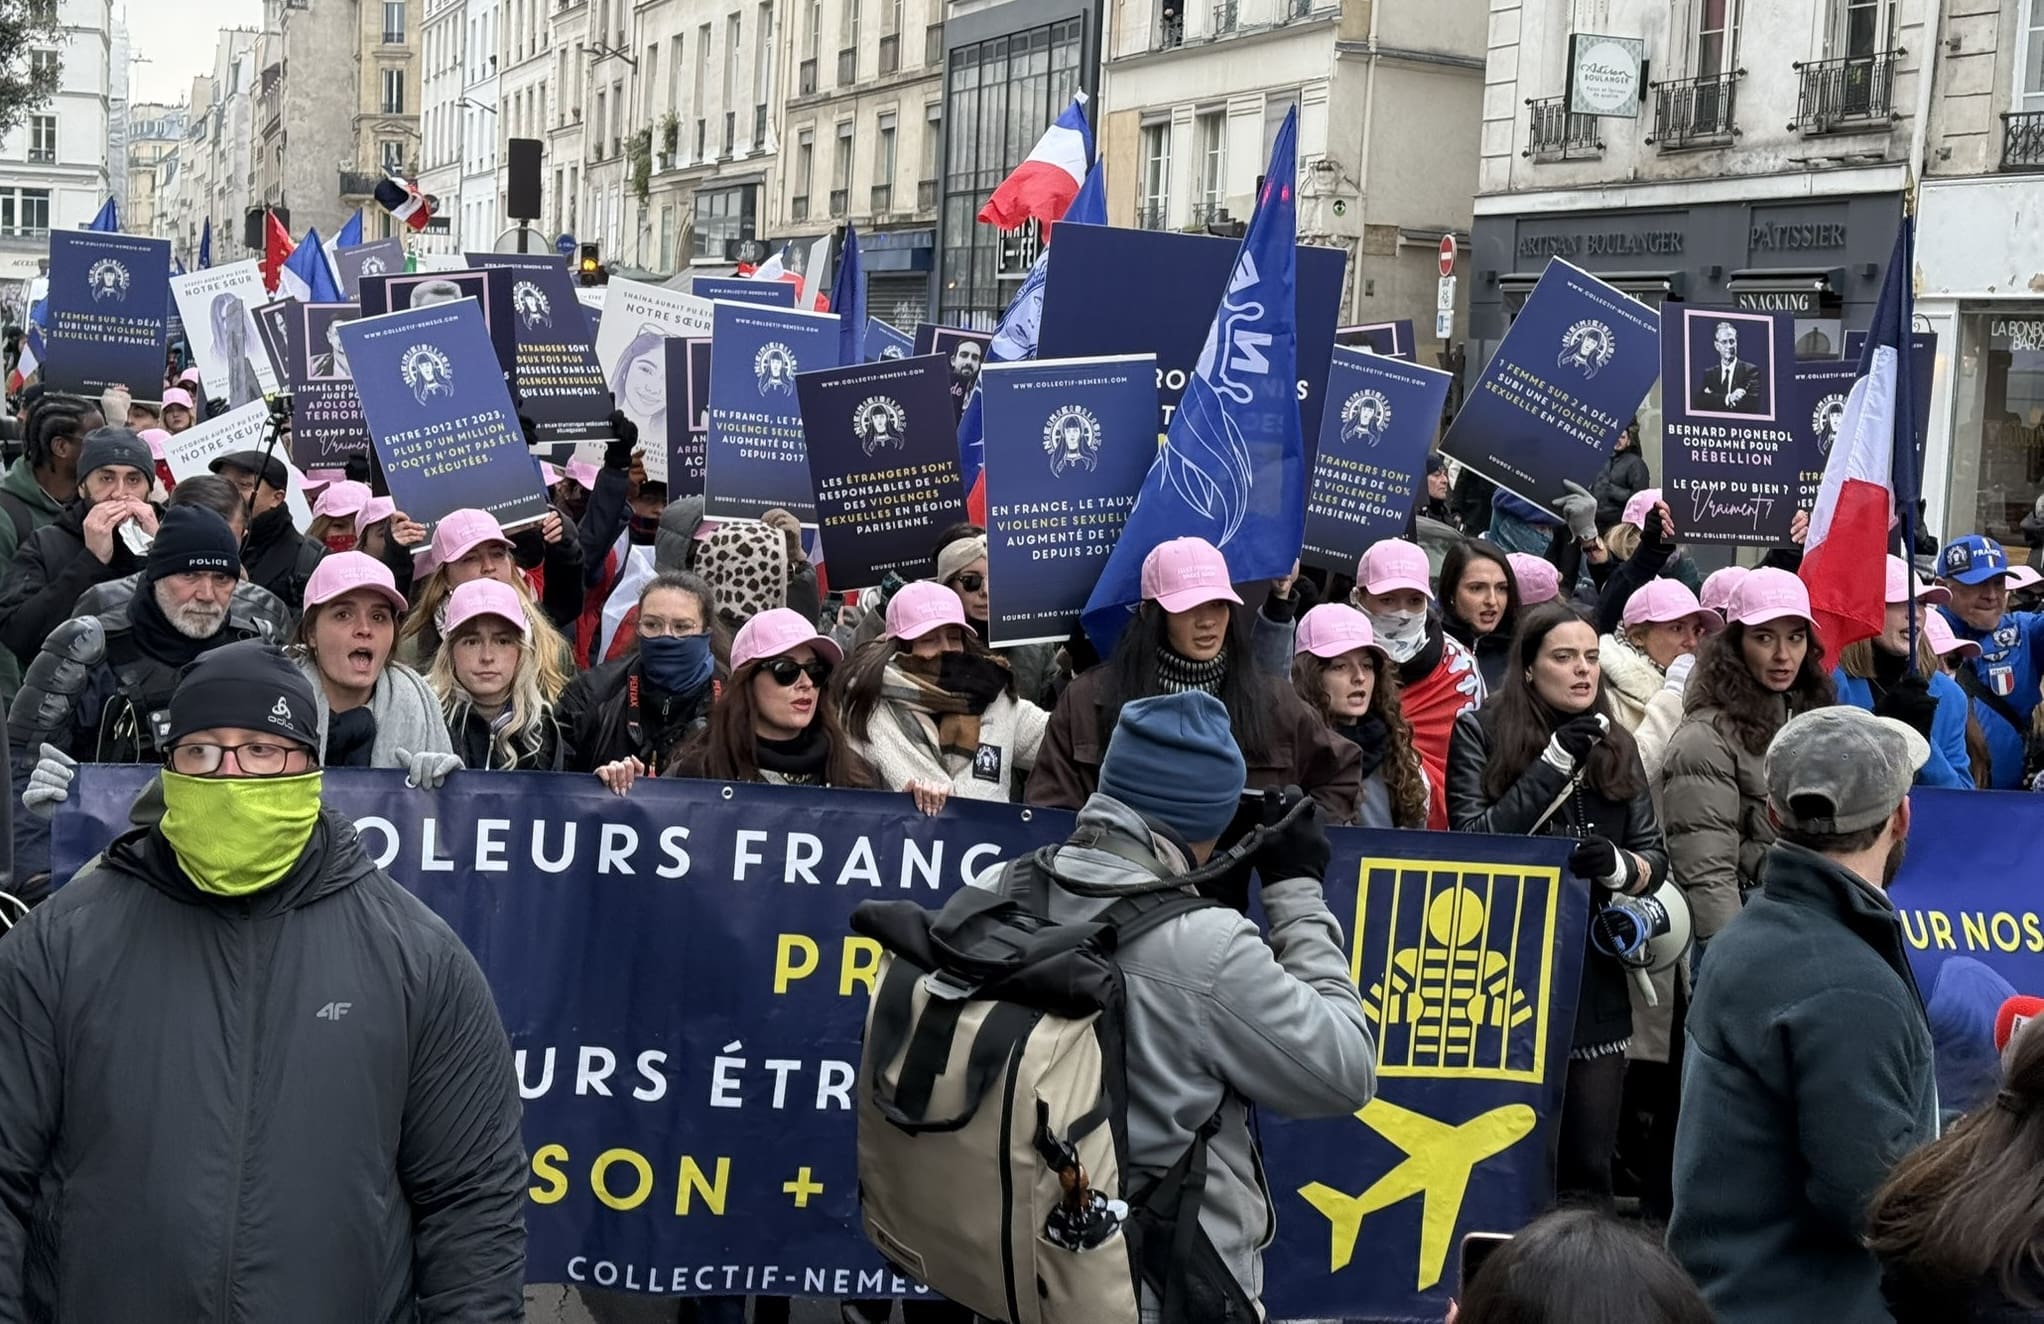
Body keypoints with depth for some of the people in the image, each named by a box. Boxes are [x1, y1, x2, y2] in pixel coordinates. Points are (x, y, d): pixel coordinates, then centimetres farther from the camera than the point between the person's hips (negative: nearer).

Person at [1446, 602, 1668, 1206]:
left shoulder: (1616, 745, 13)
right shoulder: (1481, 733, 0)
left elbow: (1655, 858, 11)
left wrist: (1617, 866, -12)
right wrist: (1553, 765, -15)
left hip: (1594, 979, 4)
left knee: (1588, 1166, 5)